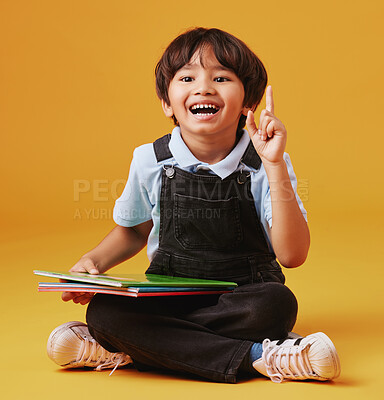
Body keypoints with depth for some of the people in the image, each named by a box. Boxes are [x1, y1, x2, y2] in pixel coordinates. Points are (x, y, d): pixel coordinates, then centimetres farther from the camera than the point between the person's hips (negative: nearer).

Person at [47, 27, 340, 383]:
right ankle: (256, 356, -27)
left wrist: (274, 166, -25)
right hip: (168, 295, 2)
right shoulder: (150, 161, -2)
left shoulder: (262, 164, -8)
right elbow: (133, 231, 18)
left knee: (276, 303, -35)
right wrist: (94, 261, -2)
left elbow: (292, 255, -18)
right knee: (102, 311, -26)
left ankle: (129, 350, -23)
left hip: (244, 297, -1)